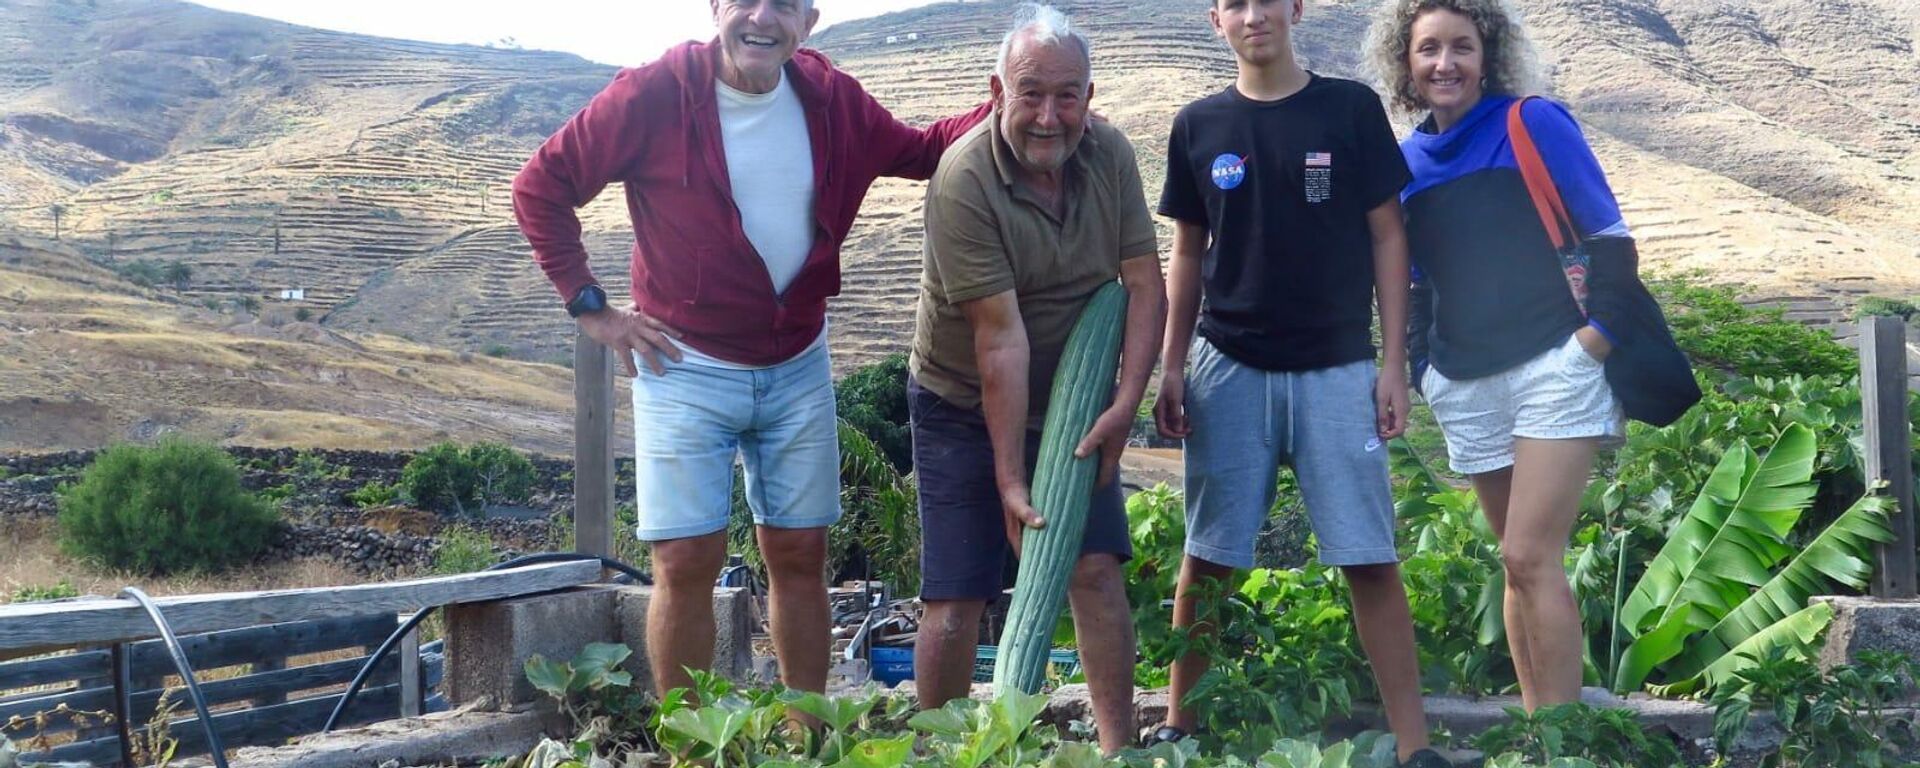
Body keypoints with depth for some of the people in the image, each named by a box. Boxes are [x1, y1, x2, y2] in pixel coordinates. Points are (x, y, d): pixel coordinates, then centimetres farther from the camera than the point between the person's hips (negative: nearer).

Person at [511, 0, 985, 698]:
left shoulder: (830, 99, -1)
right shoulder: (653, 96, -13)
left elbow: (919, 152, 13)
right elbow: (540, 186, -5)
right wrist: (590, 306, -7)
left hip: (798, 370, 4)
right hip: (686, 367, -4)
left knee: (800, 555, 9)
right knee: (687, 562, -6)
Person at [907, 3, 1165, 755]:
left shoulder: (1109, 154, -8)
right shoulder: (963, 182, -24)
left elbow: (1144, 285, -6)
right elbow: (1001, 337, -27)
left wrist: (1124, 403, -18)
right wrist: (1010, 481, -24)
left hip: (1069, 405, 4)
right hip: (967, 409, -4)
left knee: (1097, 569, -4)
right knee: (956, 597, -4)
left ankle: (1119, 748, 7)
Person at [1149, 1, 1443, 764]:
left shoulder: (1351, 108, 0)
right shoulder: (1199, 125, 6)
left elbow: (1386, 237, 2)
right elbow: (1188, 254, 11)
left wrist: (1393, 361, -3)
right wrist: (1172, 367, 6)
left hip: (1336, 368, -1)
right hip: (1227, 371, 2)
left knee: (1370, 558, -2)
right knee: (1207, 557, 6)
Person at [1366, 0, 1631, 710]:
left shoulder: (1534, 124, -4)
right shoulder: (1405, 161, 10)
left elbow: (1608, 232, -3)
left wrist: (1603, 329, -11)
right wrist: (1420, 368, 12)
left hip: (1552, 366, -5)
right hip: (1464, 386, 5)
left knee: (1530, 557, -11)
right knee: (1520, 562, 11)